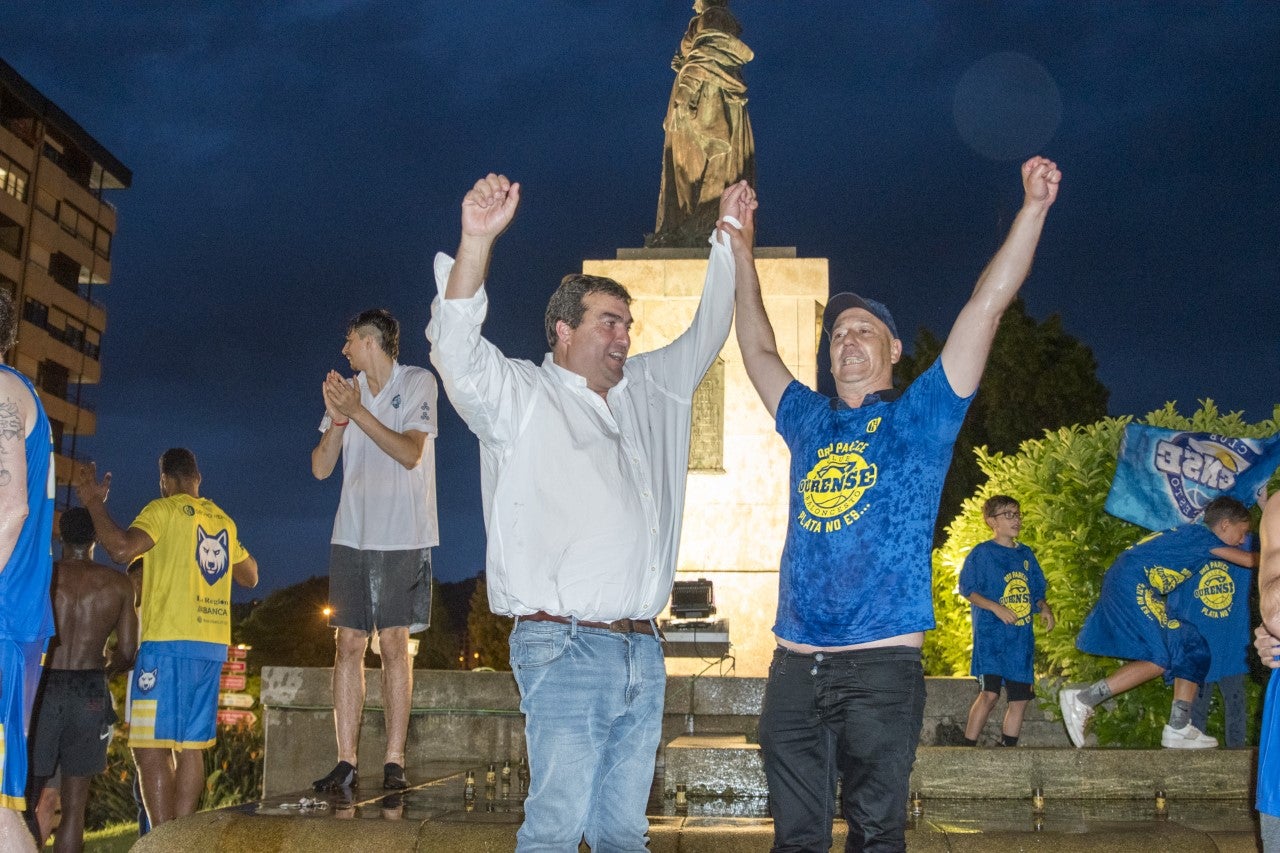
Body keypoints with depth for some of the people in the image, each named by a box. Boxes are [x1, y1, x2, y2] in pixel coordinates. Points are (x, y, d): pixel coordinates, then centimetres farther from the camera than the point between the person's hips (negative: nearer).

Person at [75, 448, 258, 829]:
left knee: (150, 747, -7)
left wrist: (94, 501, -7)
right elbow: (250, 576, 27)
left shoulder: (165, 510, -3)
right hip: (213, 645, 7)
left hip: (169, 644, -7)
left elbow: (122, 549, -19)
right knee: (190, 748, 8)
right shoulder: (224, 520, 17)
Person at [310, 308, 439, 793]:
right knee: (348, 644, 0)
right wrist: (337, 421, -12)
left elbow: (410, 453, -12)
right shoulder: (345, 391, 12)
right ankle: (346, 762, 2)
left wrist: (358, 412, -15)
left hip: (402, 536, -4)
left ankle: (394, 762, 0)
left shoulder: (418, 382, 0)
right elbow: (321, 468, 5)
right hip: (352, 535, 4)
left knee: (394, 644, -4)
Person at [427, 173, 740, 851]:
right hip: (566, 647, -6)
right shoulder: (522, 395, 0)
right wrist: (478, 239, -30)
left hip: (642, 648, 6)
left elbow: (705, 336, 30)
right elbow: (455, 348, -17)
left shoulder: (647, 391, 19)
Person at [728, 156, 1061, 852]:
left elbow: (985, 309, -2)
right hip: (794, 664, 4)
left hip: (882, 664, -4)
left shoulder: (917, 417, 5)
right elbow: (759, 351, 28)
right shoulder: (809, 422, 17)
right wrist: (742, 256, 30)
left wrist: (1033, 209, -6)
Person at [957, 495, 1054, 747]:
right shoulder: (981, 553, -2)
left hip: (1021, 638, 6)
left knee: (1020, 697, 5)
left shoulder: (1025, 554, 15)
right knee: (989, 693, -15)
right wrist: (996, 608, -18)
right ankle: (967, 747, -7)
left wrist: (1044, 608, 0)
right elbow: (967, 589, -6)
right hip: (990, 634, -6)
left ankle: (1007, 749, 15)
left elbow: (1037, 591, 21)